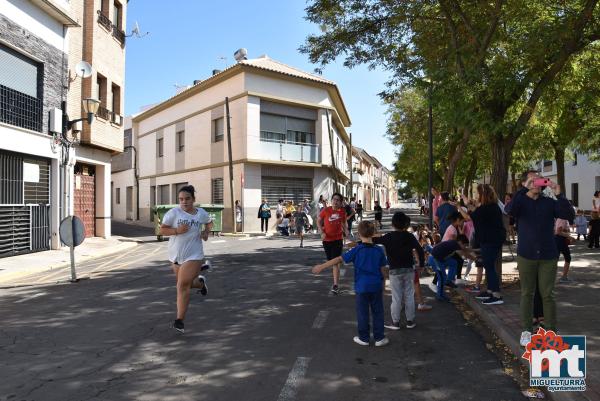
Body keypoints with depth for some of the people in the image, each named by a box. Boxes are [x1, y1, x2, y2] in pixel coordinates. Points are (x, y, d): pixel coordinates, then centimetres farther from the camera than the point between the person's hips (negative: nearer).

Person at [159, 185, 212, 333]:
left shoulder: (201, 213, 0)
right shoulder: (173, 213, -8)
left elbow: (209, 222, 21)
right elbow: (162, 230, -8)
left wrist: (206, 232, 1)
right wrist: (177, 230, -24)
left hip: (193, 256, -2)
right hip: (175, 256, 2)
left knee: (183, 286, -11)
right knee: (185, 284, 17)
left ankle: (179, 320, -1)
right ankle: (200, 282, 51)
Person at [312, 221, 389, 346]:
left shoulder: (357, 250, -11)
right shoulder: (379, 251, -4)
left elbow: (339, 259, -12)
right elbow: (383, 270, 1)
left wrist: (322, 266, -7)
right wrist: (383, 284, 15)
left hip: (361, 287, -2)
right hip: (376, 287, 2)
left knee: (362, 313, 10)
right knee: (378, 312, 13)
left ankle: (364, 338, 20)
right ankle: (379, 338, 19)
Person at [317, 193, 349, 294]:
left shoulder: (342, 211, -3)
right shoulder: (326, 210, -8)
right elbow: (318, 221, 2)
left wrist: (346, 230, -3)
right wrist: (322, 232, -11)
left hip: (338, 239, -1)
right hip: (327, 239, 1)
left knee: (335, 262, -9)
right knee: (330, 261, 15)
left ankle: (335, 285, -7)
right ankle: (336, 278, 42)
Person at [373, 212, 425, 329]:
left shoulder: (388, 237, -7)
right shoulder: (409, 236, -2)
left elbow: (374, 240, -8)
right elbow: (420, 250, -4)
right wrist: (421, 265, 5)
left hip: (395, 271, -2)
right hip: (409, 270, 2)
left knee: (396, 298, 4)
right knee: (409, 296, 11)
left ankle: (395, 322, 11)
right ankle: (410, 321, 19)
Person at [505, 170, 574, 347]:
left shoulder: (549, 202, 4)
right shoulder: (520, 201, 1)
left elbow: (569, 215, -8)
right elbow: (509, 210, -21)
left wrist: (559, 194, -17)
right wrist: (525, 189, -26)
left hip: (548, 256, 1)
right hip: (526, 256, -1)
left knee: (547, 294, 5)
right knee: (527, 294, 7)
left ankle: (551, 331, 16)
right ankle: (526, 330, 16)